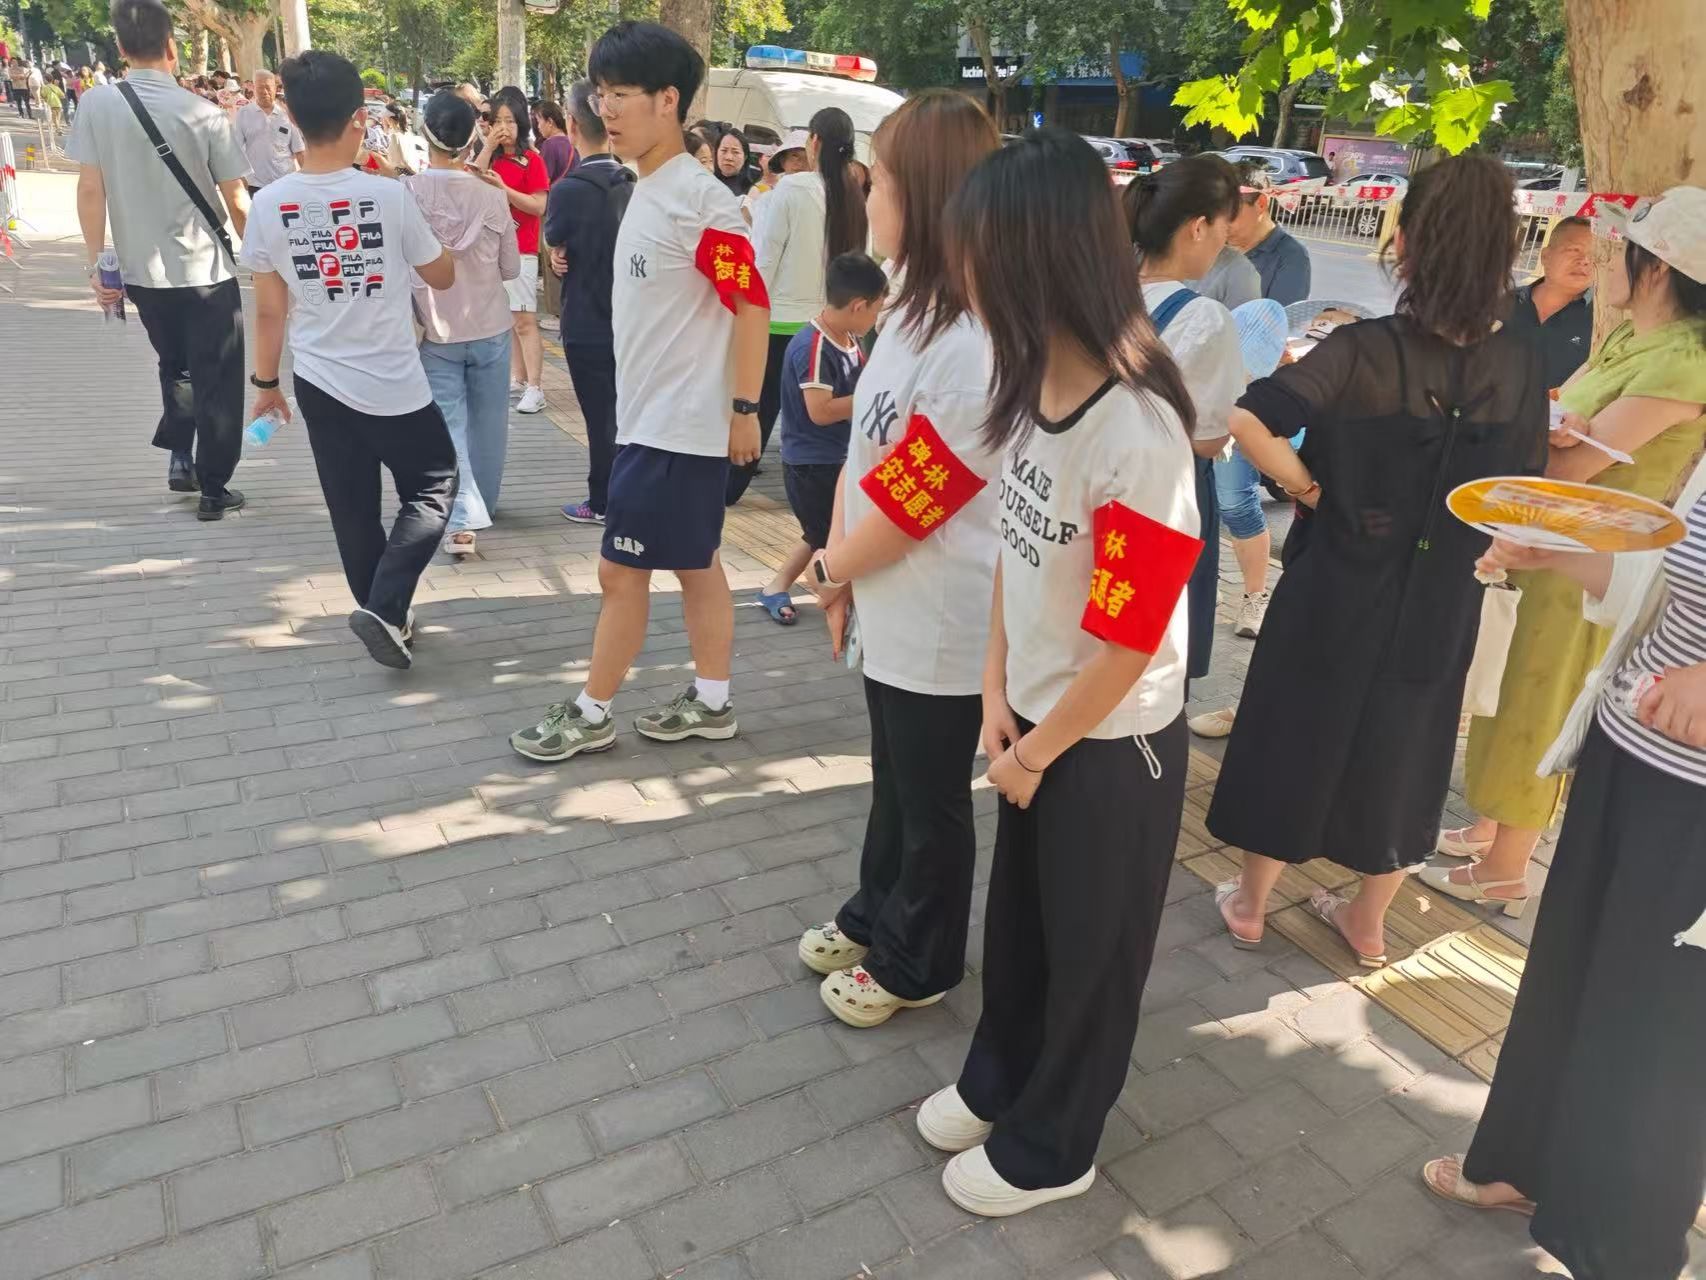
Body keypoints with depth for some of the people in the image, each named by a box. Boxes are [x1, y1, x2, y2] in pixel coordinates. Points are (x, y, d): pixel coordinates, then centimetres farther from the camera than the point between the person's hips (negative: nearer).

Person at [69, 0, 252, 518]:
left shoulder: (96, 104, -4)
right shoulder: (204, 114, -11)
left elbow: (90, 190, -4)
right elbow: (236, 200, -7)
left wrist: (96, 262, 5)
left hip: (141, 271, 4)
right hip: (206, 270, -3)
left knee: (174, 367, 27)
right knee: (217, 382, 7)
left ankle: (179, 459, 25)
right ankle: (213, 489, 11)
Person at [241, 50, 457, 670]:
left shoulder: (269, 204, -5)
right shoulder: (388, 195, -13)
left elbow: (268, 310, 2)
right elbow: (443, 276, 1)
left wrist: (266, 381, 15)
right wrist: (436, 239, 20)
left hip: (319, 384, 4)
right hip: (394, 384, -3)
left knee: (353, 510, 15)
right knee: (432, 489, 12)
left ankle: (384, 616, 27)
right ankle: (382, 609, -3)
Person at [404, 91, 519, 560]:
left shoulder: (405, 192, -12)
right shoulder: (492, 196, -8)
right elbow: (512, 268, 2)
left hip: (436, 331, -1)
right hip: (490, 328, 2)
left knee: (447, 424, 2)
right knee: (486, 421, 17)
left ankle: (461, 519, -11)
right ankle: (483, 502, 33)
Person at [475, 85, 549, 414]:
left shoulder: (532, 160, -5)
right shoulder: (491, 158, 12)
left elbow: (539, 206, -12)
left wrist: (503, 188, -20)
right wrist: (488, 147, -9)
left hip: (521, 251, -6)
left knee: (525, 320, -9)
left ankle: (534, 389, -9)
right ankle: (517, 379, 19)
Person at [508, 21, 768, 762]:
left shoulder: (699, 198, -17)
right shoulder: (645, 191, 11)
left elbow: (752, 304, -18)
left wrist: (745, 410, -16)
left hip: (680, 424, -9)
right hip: (650, 417, 9)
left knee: (620, 567, 0)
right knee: (694, 563, 14)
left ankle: (591, 715, 15)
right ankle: (711, 702, 25)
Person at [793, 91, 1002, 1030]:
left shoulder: (979, 347, -27)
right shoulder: (910, 308, 4)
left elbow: (908, 504, -23)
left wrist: (828, 568, -5)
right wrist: (842, 571, 5)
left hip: (941, 626, -8)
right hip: (892, 610, 9)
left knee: (932, 801, 13)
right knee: (893, 781, 26)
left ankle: (917, 964, 35)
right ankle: (875, 916, 48)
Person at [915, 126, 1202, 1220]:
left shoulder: (1138, 433, -28)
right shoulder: (1033, 384, -5)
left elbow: (1126, 644, -23)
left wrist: (1037, 752, -10)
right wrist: (999, 698, 0)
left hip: (1111, 744, -7)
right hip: (1035, 720, 7)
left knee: (1088, 950, 15)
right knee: (1016, 920, 24)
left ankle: (1050, 1147, 38)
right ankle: (1000, 1081, 49)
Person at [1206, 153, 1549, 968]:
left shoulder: (1366, 351, -19)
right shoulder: (1520, 365, -6)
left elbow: (1247, 419, -32)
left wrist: (1306, 487, -17)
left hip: (1338, 588, -3)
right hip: (1443, 603, 4)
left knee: (1294, 737, 15)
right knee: (1398, 754, 19)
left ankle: (1249, 905, 32)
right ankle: (1367, 924, 37)